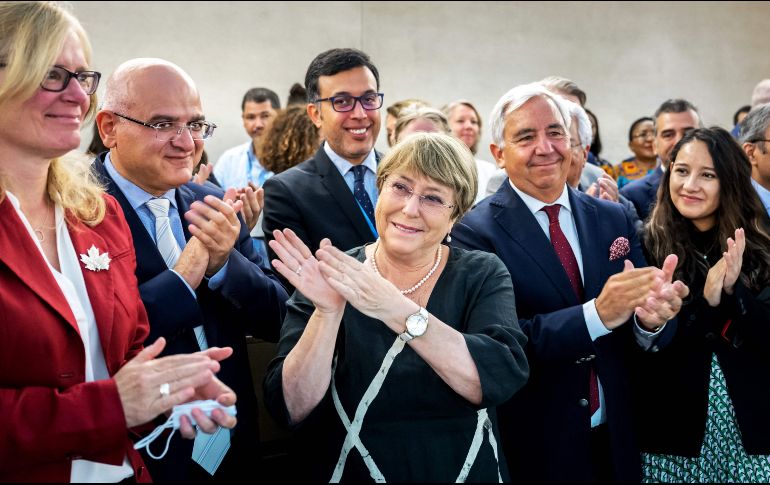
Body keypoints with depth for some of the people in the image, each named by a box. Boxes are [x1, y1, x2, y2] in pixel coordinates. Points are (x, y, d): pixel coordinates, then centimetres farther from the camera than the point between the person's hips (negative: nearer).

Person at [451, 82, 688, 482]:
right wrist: (597, 314, -30)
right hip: (532, 450, -4)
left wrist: (651, 317, -22)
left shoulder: (614, 219, 2)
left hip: (614, 440, 5)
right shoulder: (475, 232, -13)